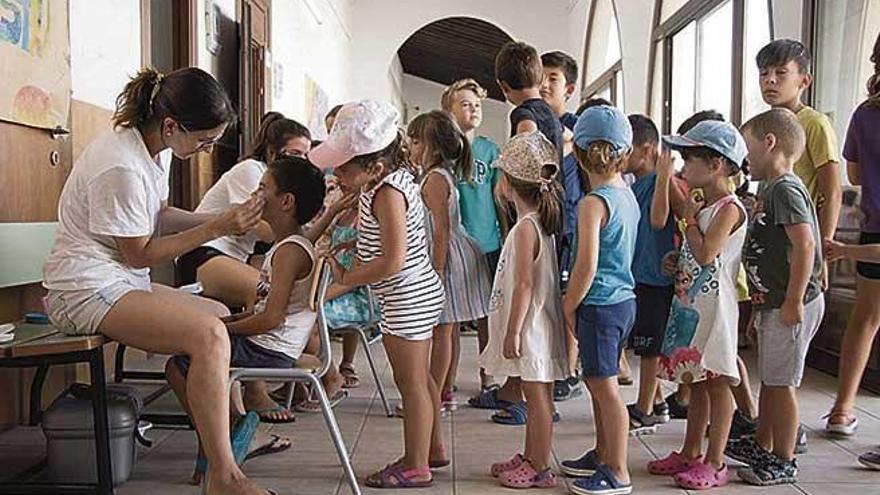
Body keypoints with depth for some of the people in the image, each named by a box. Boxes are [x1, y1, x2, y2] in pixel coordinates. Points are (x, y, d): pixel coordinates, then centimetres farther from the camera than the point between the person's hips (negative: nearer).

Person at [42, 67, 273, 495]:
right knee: (209, 334, -27)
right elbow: (140, 254, -16)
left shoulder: (155, 147, 6)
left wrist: (224, 219, 3)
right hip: (86, 290, -10)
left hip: (124, 283, 10)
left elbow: (160, 214, 18)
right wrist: (216, 228, -14)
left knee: (225, 316, 13)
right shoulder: (120, 167, -23)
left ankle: (235, 431, 17)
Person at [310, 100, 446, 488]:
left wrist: (345, 278, -18)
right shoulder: (396, 178, 6)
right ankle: (430, 449, 34)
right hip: (420, 294, 10)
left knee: (410, 382, 1)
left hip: (407, 300, -10)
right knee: (420, 378, 20)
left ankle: (416, 467, 14)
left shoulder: (387, 194, -23)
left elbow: (392, 262, -28)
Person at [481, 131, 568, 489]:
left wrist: (513, 331, -19)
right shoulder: (539, 221, 10)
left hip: (530, 326, -10)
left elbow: (525, 284, -22)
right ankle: (530, 458, 30)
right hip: (534, 325, 10)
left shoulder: (525, 227, -19)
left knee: (538, 398, 0)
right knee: (536, 397, 17)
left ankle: (539, 469, 11)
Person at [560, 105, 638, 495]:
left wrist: (568, 306, -10)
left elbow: (586, 266, -23)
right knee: (597, 382, 20)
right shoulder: (628, 195, 8)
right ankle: (602, 455, 33)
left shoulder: (593, 202, -18)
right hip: (625, 299, 9)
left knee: (606, 388, 0)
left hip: (600, 304, -9)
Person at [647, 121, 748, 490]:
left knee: (715, 383, 0)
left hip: (713, 305, -9)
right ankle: (690, 453, 26)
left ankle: (715, 463, 9)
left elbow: (705, 254, -22)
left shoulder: (729, 208, -13)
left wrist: (689, 217, -12)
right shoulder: (702, 205, 13)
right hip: (689, 303, 9)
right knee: (695, 381, 15)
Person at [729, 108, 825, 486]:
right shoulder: (769, 188, 14)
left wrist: (793, 302, -25)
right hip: (772, 303, 10)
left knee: (781, 382, 1)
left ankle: (784, 462, 14)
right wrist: (762, 301, 22)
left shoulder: (785, 190, -17)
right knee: (769, 379, 19)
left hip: (790, 307, -10)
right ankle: (762, 446, 34)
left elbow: (805, 245, -26)